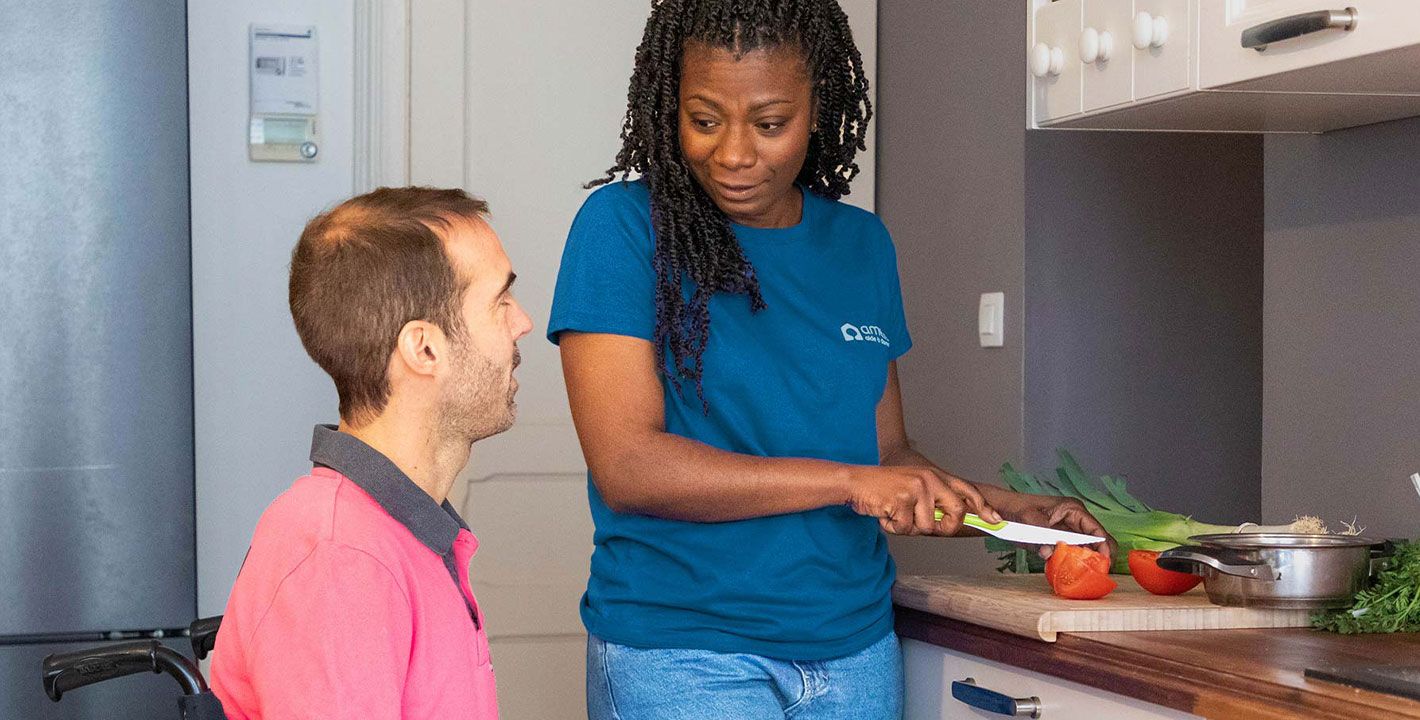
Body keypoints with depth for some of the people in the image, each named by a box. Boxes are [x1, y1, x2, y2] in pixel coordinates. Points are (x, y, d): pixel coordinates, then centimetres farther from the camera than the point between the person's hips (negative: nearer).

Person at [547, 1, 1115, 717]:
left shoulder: (861, 244, 8)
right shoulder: (624, 227, -8)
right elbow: (625, 465, -16)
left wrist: (1008, 509, 0)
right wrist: (848, 482, -18)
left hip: (855, 650, 5)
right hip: (680, 656, -5)